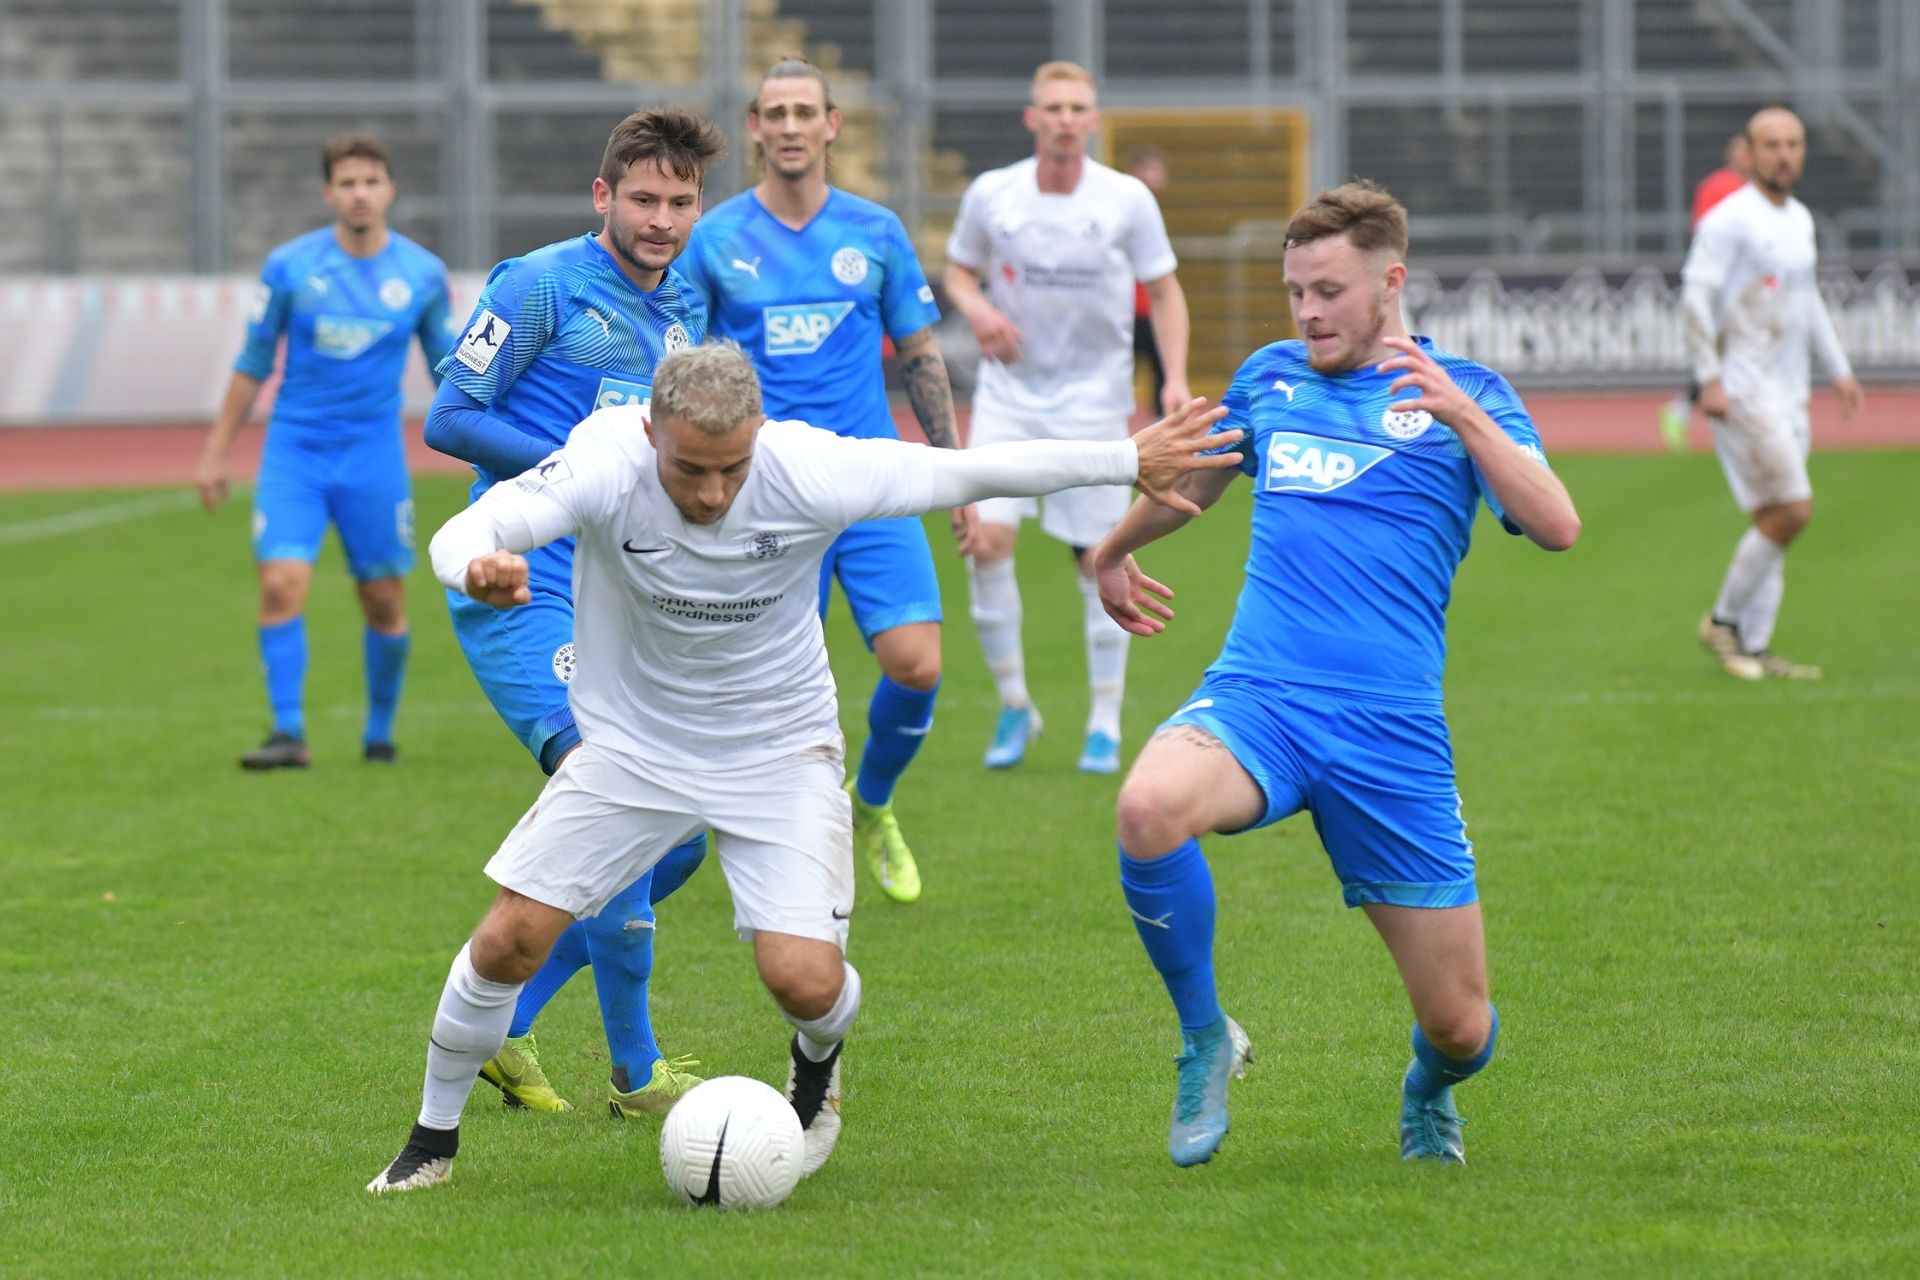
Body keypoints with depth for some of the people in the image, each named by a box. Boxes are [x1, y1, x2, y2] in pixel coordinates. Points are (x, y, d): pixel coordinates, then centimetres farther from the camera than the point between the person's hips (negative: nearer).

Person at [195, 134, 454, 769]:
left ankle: (379, 732, 22)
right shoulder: (289, 267, -3)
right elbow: (253, 362, 7)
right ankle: (289, 733, -11)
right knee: (281, 584, -15)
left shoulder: (423, 274, 0)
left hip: (375, 455, 1)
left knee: (385, 602, 3)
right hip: (294, 449, -1)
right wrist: (216, 451, 7)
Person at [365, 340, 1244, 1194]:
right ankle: (432, 1140, 19)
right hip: (633, 746, 1)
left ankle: (817, 1068, 25)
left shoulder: (809, 473, -25)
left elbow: (968, 473, -15)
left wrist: (1131, 460, -12)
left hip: (778, 753, -1)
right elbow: (467, 534, -35)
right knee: (509, 941, -7)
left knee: (805, 980, -15)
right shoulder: (605, 465, -25)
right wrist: (478, 567, -60)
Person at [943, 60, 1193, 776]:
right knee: (987, 536, -14)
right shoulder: (990, 195, -3)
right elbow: (958, 269, 12)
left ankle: (1105, 723, 12)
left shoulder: (1127, 200, -5)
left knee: (1099, 557, 0)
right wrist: (977, 309, -10)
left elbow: (1164, 292, 3)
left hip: (1093, 394, -1)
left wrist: (1175, 379, -9)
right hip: (1009, 390, 1)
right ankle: (1013, 704, 2)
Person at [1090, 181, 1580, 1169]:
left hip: (1393, 734, -2)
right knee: (1149, 809, -35)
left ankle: (1428, 1088, 39)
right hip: (1255, 699, 2)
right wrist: (1111, 551, 50)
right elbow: (1196, 477, 37)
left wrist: (1462, 415, -23)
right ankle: (1204, 1040, -10)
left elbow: (1556, 528, -11)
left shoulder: (1463, 393, 5)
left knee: (1461, 1024, -1)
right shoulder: (1271, 377, 15)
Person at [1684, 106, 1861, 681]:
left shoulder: (1800, 219, 15)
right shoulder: (1730, 219, -12)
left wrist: (1838, 368, 23)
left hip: (1788, 391, 9)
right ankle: (1723, 621, 0)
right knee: (1792, 510, -13)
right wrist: (1709, 379, -21)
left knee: (1774, 518, 6)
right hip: (1742, 389, -9)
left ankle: (1753, 647, 9)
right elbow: (1695, 296, -16)